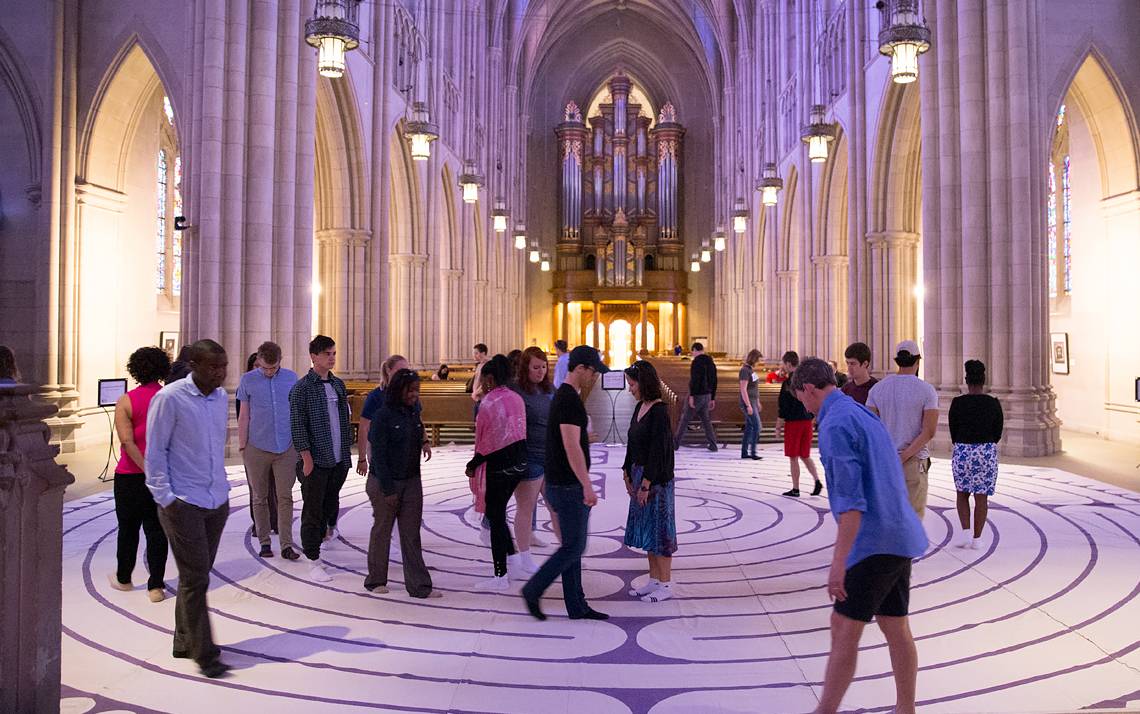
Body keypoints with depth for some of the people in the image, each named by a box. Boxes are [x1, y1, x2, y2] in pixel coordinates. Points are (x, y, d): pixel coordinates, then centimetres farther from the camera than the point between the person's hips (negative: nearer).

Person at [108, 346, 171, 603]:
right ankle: (156, 586, 7)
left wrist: (147, 470, -16)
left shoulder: (126, 401, -9)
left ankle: (123, 579, 32)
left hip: (131, 475, -1)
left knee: (128, 528, 15)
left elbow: (127, 442, -17)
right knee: (157, 530, 8)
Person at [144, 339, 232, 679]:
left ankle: (185, 642, 28)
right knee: (195, 579, -2)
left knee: (198, 575, 15)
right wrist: (165, 497, -12)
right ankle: (204, 653, 7)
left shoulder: (220, 396, 7)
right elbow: (154, 452, -9)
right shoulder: (169, 398, -12)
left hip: (217, 500, 6)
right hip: (183, 503, -6)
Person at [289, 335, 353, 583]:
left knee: (331, 503, 13)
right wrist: (307, 457, -15)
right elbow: (297, 425, -11)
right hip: (316, 460, -6)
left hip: (339, 459, 6)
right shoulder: (302, 387, -8)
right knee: (312, 511, 1)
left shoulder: (338, 384, 12)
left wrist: (347, 449, 14)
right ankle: (314, 561, 9)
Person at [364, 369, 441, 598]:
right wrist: (387, 489, -15)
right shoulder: (383, 416, -13)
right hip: (385, 482, -5)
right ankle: (375, 580, 25)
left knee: (411, 534, 5)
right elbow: (379, 455, -14)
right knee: (382, 530, 9)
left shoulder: (413, 412, 7)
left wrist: (424, 443, 0)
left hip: (411, 480, 5)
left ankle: (419, 585, 7)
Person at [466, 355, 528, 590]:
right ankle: (513, 557, 25)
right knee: (498, 512, 22)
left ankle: (501, 577, 7)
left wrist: (473, 465, -5)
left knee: (495, 517, 2)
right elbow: (519, 431, 11)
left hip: (498, 465, -8)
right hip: (519, 462, 8)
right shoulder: (516, 398, 8)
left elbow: (486, 441, -15)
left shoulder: (489, 402, -15)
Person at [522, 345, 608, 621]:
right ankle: (533, 590, 9)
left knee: (573, 546, 12)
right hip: (568, 487, -10)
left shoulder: (563, 397, 14)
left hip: (563, 484, 10)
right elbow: (572, 447, -26)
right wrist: (587, 486, -27)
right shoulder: (570, 400, -19)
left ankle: (577, 605, 18)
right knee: (574, 547, -2)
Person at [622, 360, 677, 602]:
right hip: (640, 474, 9)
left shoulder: (659, 411, -17)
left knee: (659, 528, 1)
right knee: (646, 528, 14)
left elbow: (658, 451, -20)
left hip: (656, 479, -9)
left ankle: (665, 585, 11)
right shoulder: (640, 408, 8)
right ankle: (654, 580, 25)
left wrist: (646, 483, -19)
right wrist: (627, 474, 11)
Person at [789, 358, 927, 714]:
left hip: (873, 542, -9)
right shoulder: (865, 415, 15)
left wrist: (839, 561, -24)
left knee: (844, 628, -3)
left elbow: (850, 496, -23)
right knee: (896, 628, 14)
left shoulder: (836, 424, -15)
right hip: (899, 537, 9)